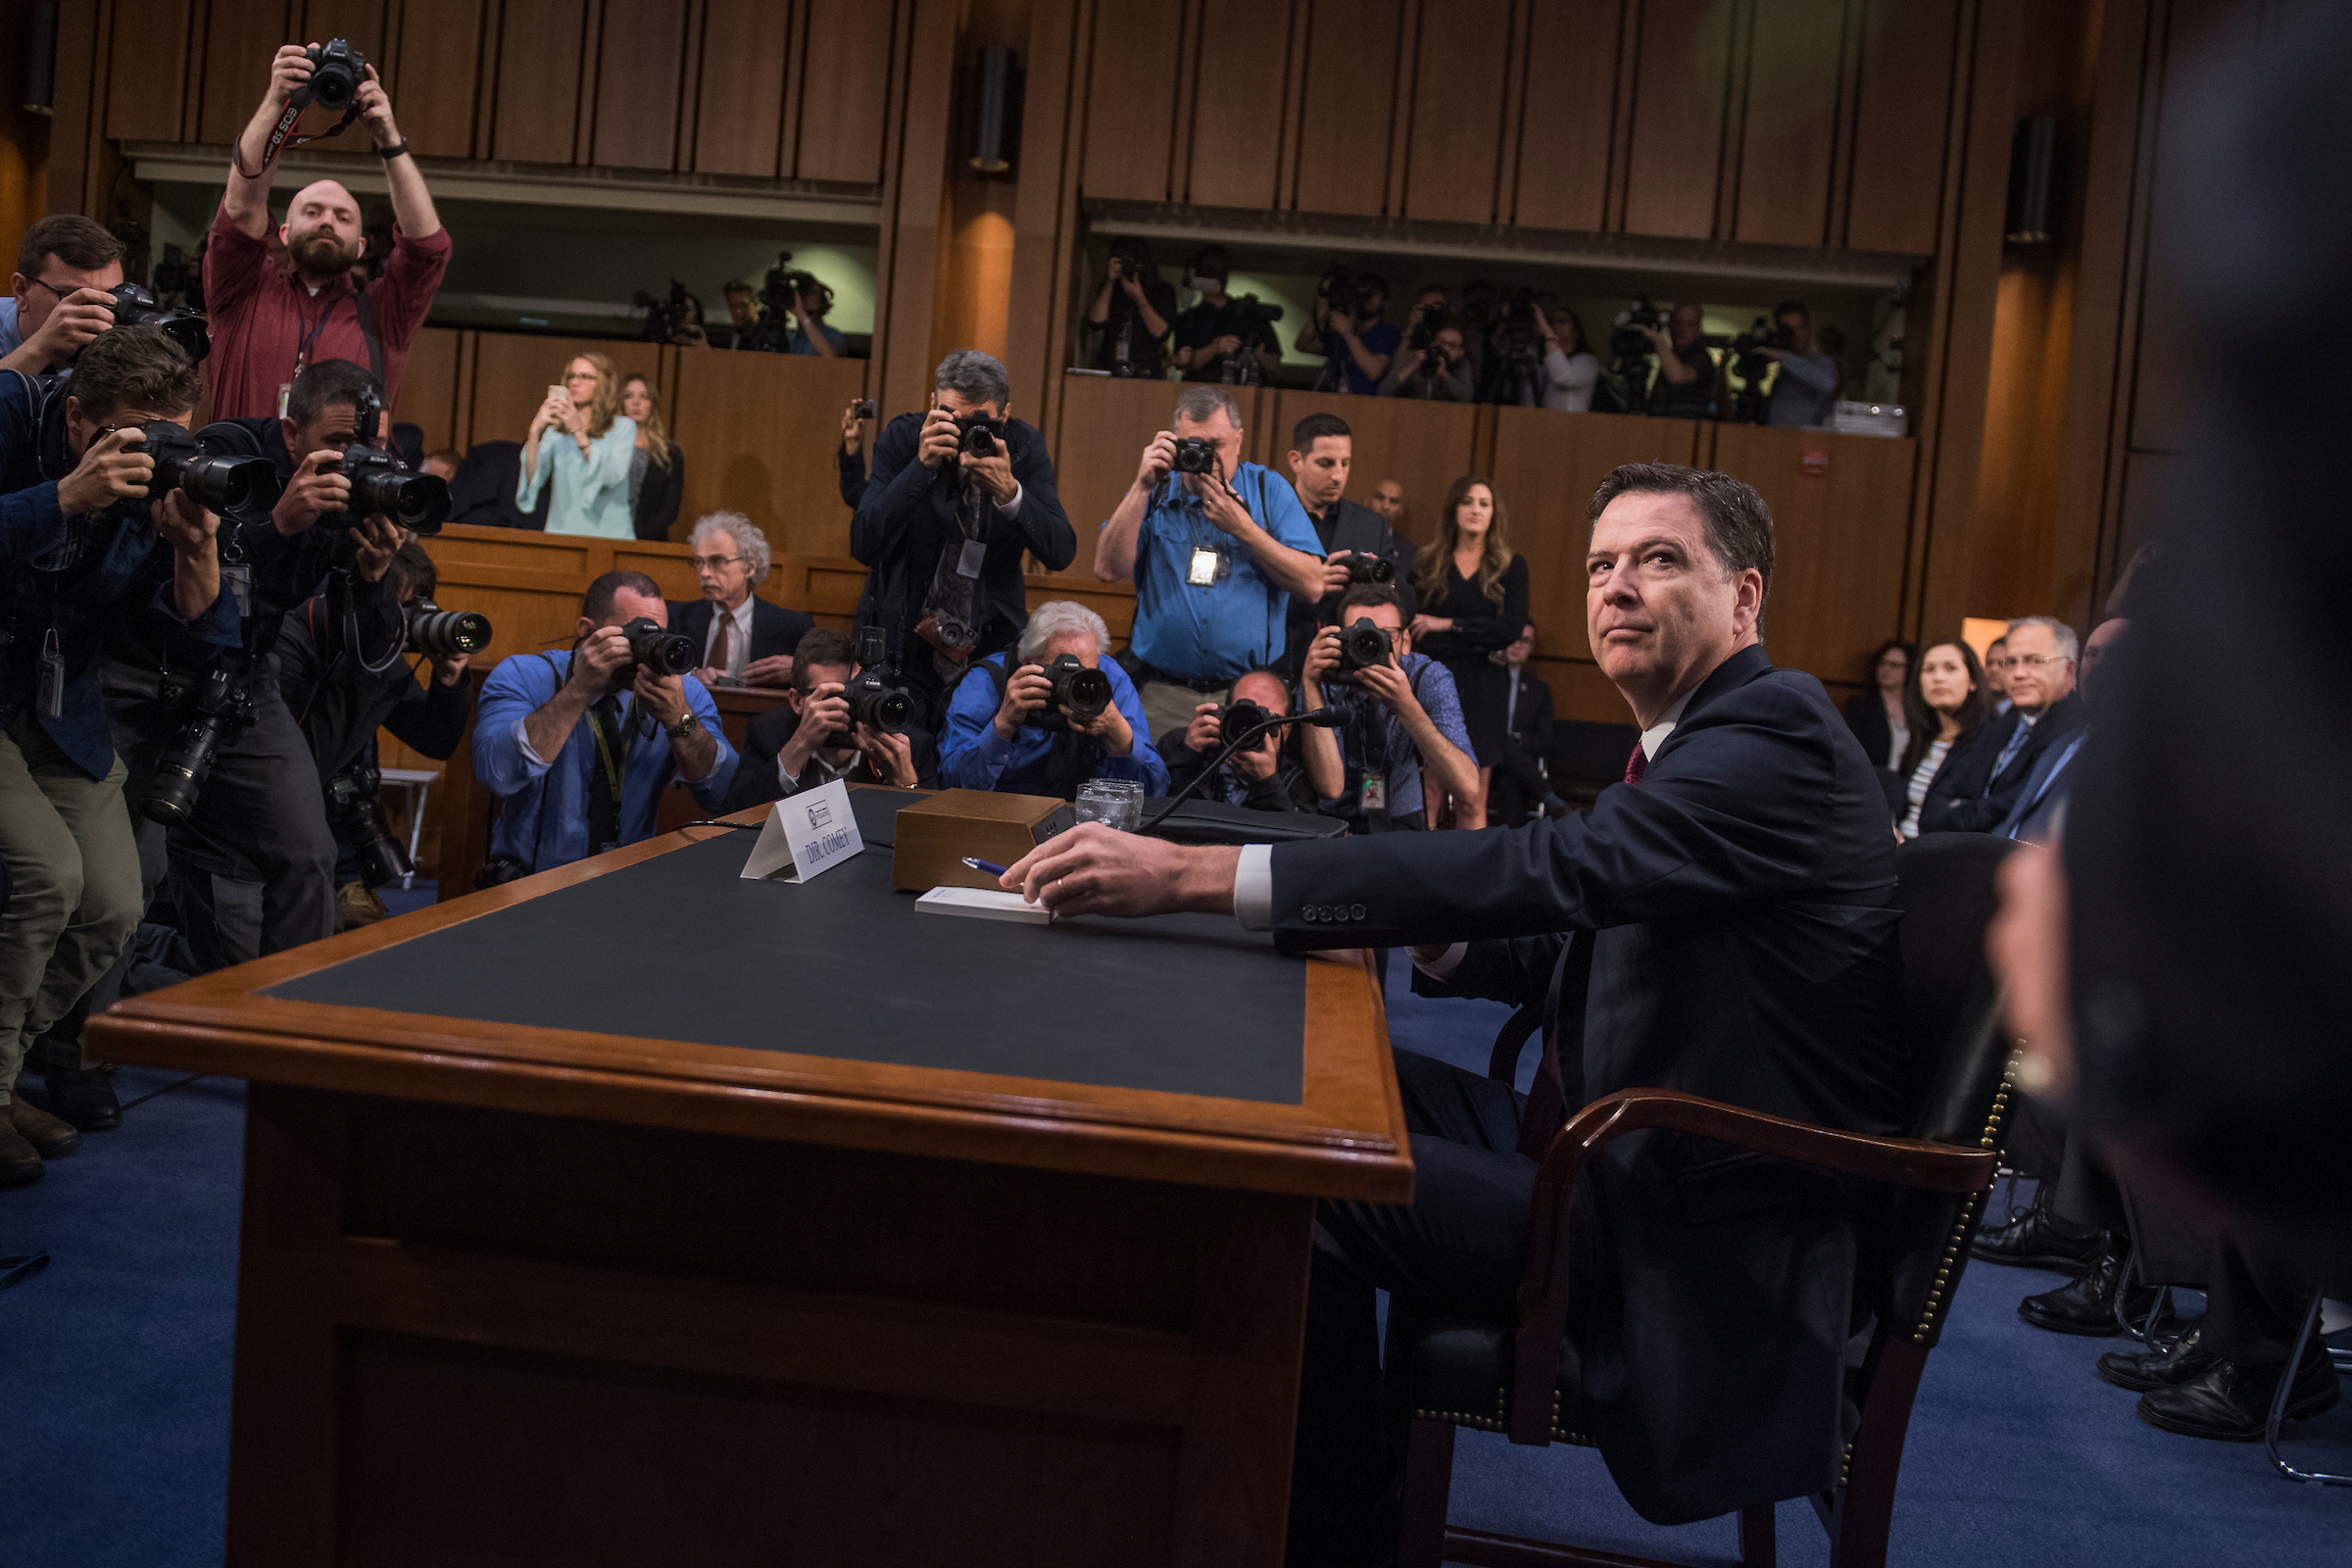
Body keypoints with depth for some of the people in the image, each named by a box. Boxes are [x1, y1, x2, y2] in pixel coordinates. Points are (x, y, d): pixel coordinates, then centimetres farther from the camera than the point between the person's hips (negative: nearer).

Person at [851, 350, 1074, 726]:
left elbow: (1061, 554, -12)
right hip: (902, 648, -1)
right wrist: (922, 466, -27)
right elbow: (865, 548, -19)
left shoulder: (1024, 446, -4)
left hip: (991, 650, 1)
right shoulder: (903, 438, -8)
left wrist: (1008, 491, -28)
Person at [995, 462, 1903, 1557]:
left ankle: (1333, 1528, 3)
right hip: (1627, 1158, 10)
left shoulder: (1776, 735, -17)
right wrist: (1440, 938, -2)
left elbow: (1553, 868, -30)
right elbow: (1585, 943, 21)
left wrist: (1195, 873, -34)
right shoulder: (1683, 748, 14)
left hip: (1701, 1245, -10)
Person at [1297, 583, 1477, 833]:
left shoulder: (1429, 679, -10)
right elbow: (1330, 787, -24)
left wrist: (1407, 707, -31)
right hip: (1337, 828, -3)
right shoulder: (1325, 684, -10)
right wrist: (1310, 686, -26)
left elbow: (1467, 788, -22)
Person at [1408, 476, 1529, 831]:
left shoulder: (1510, 566, 7)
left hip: (1480, 688, 0)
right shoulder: (1428, 562, 10)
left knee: (1472, 801, 0)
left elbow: (1511, 629, -5)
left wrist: (1448, 624, -9)